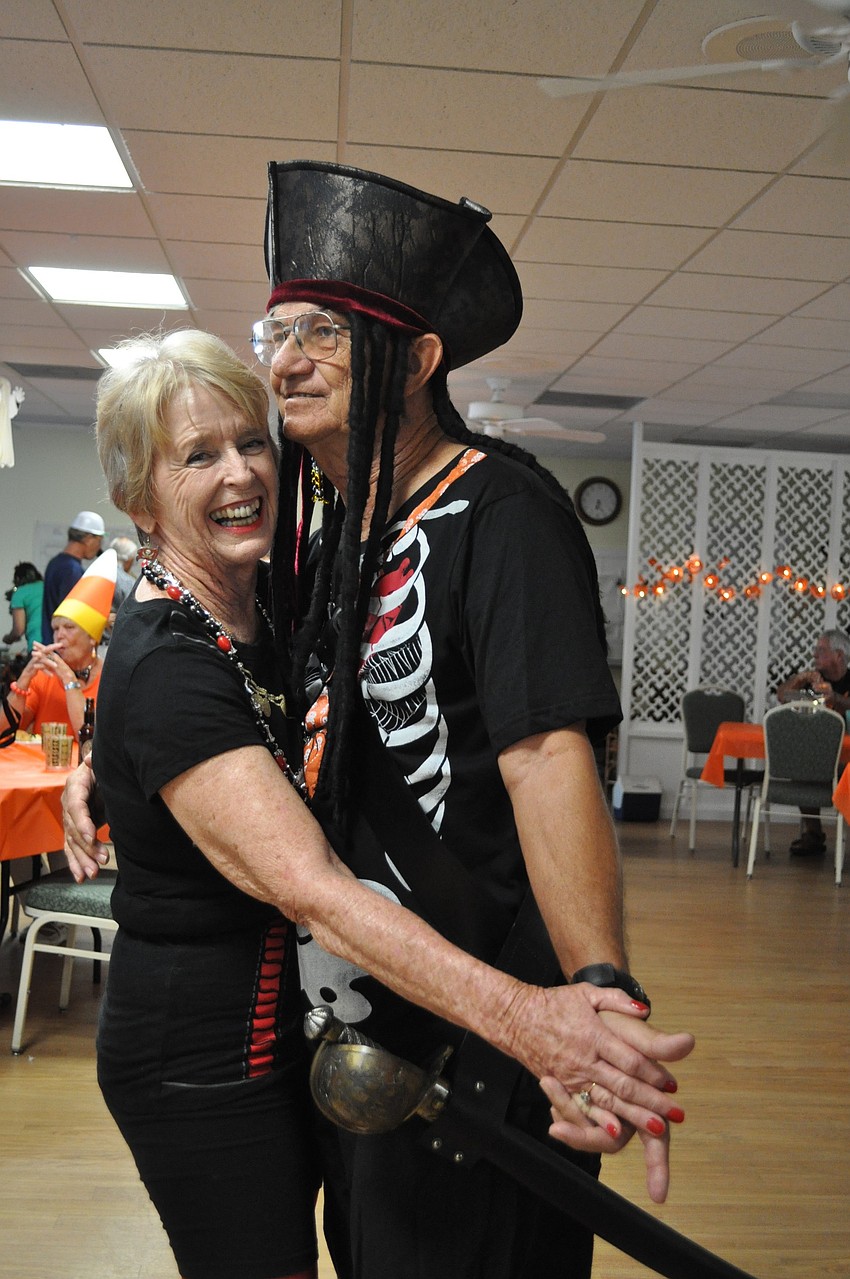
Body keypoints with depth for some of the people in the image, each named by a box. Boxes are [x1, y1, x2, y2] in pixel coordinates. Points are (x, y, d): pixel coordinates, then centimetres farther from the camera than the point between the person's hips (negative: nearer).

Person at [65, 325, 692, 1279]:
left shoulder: (258, 614, 2)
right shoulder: (166, 669, -27)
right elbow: (306, 885, -38)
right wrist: (517, 1015, -48)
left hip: (282, 1019, 9)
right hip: (200, 1057, -9)